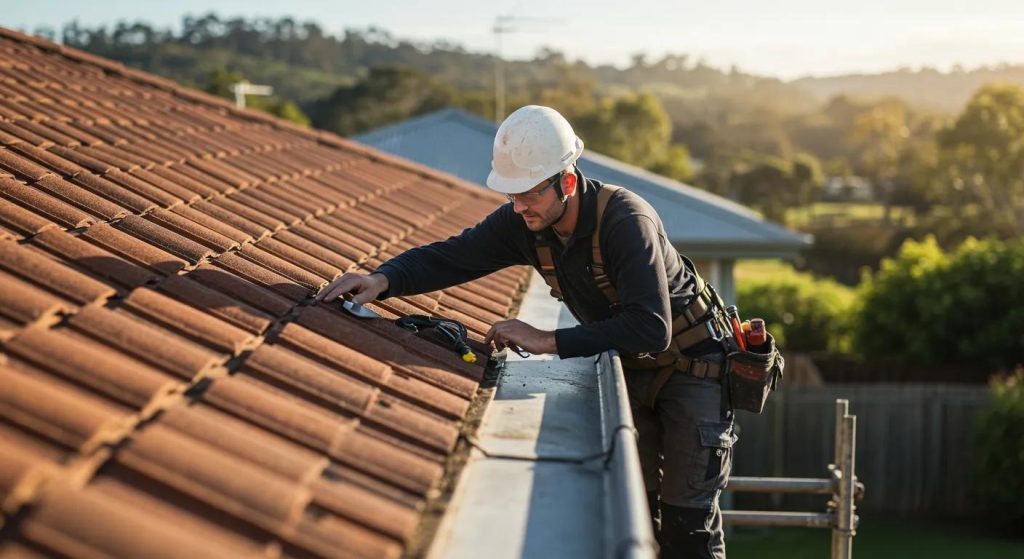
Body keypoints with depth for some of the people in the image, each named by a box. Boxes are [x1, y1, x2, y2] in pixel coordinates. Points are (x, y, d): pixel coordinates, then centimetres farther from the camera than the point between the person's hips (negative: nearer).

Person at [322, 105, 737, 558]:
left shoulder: (625, 220, -33)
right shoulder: (522, 223, -14)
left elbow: (649, 329, -40)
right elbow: (450, 257, -8)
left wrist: (549, 341, -39)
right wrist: (382, 279, -28)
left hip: (690, 362, -6)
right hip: (628, 366, 6)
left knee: (688, 520, -4)